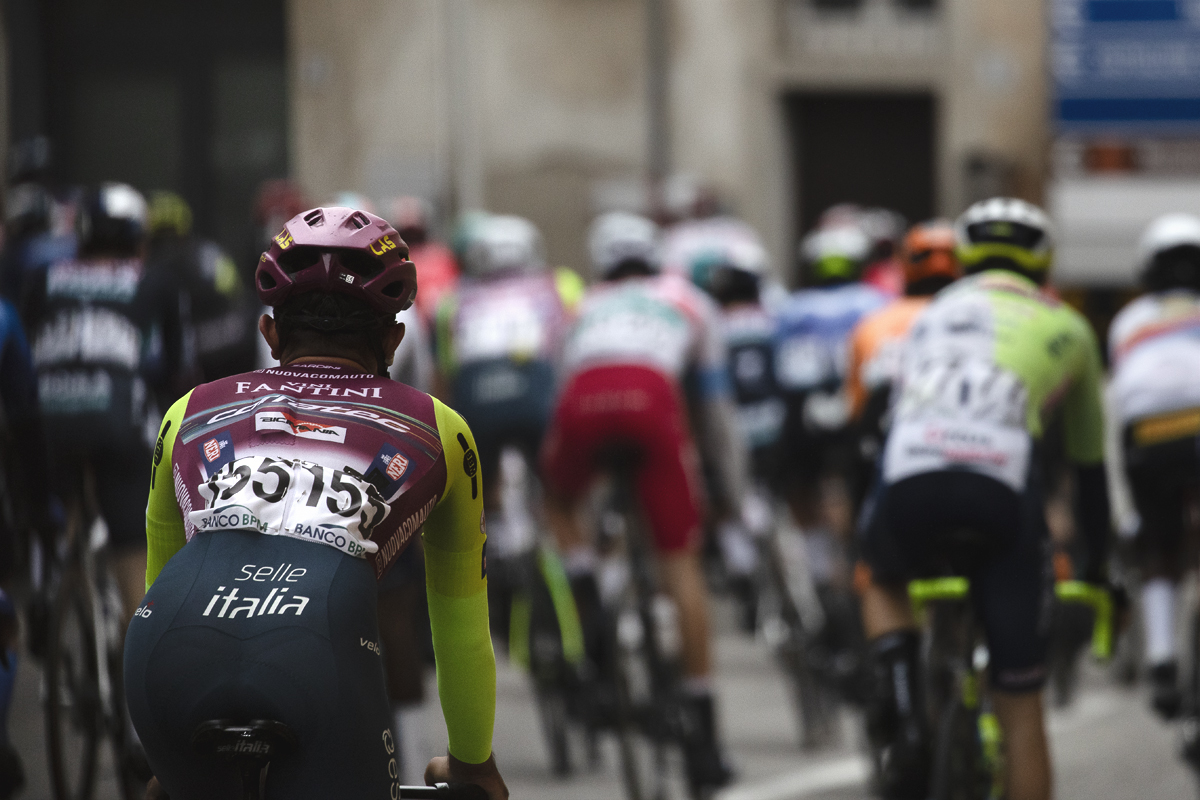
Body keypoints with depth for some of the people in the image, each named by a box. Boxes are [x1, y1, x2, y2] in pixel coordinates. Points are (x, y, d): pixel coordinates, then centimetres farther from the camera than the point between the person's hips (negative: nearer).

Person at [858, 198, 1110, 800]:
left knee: (883, 582, 37)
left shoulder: (934, 314, 33)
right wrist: (1096, 570, 46)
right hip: (1003, 489, -2)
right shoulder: (1066, 328, 28)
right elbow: (1089, 461, 35)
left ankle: (900, 712, 12)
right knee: (1020, 707, 9)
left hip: (912, 481, 2)